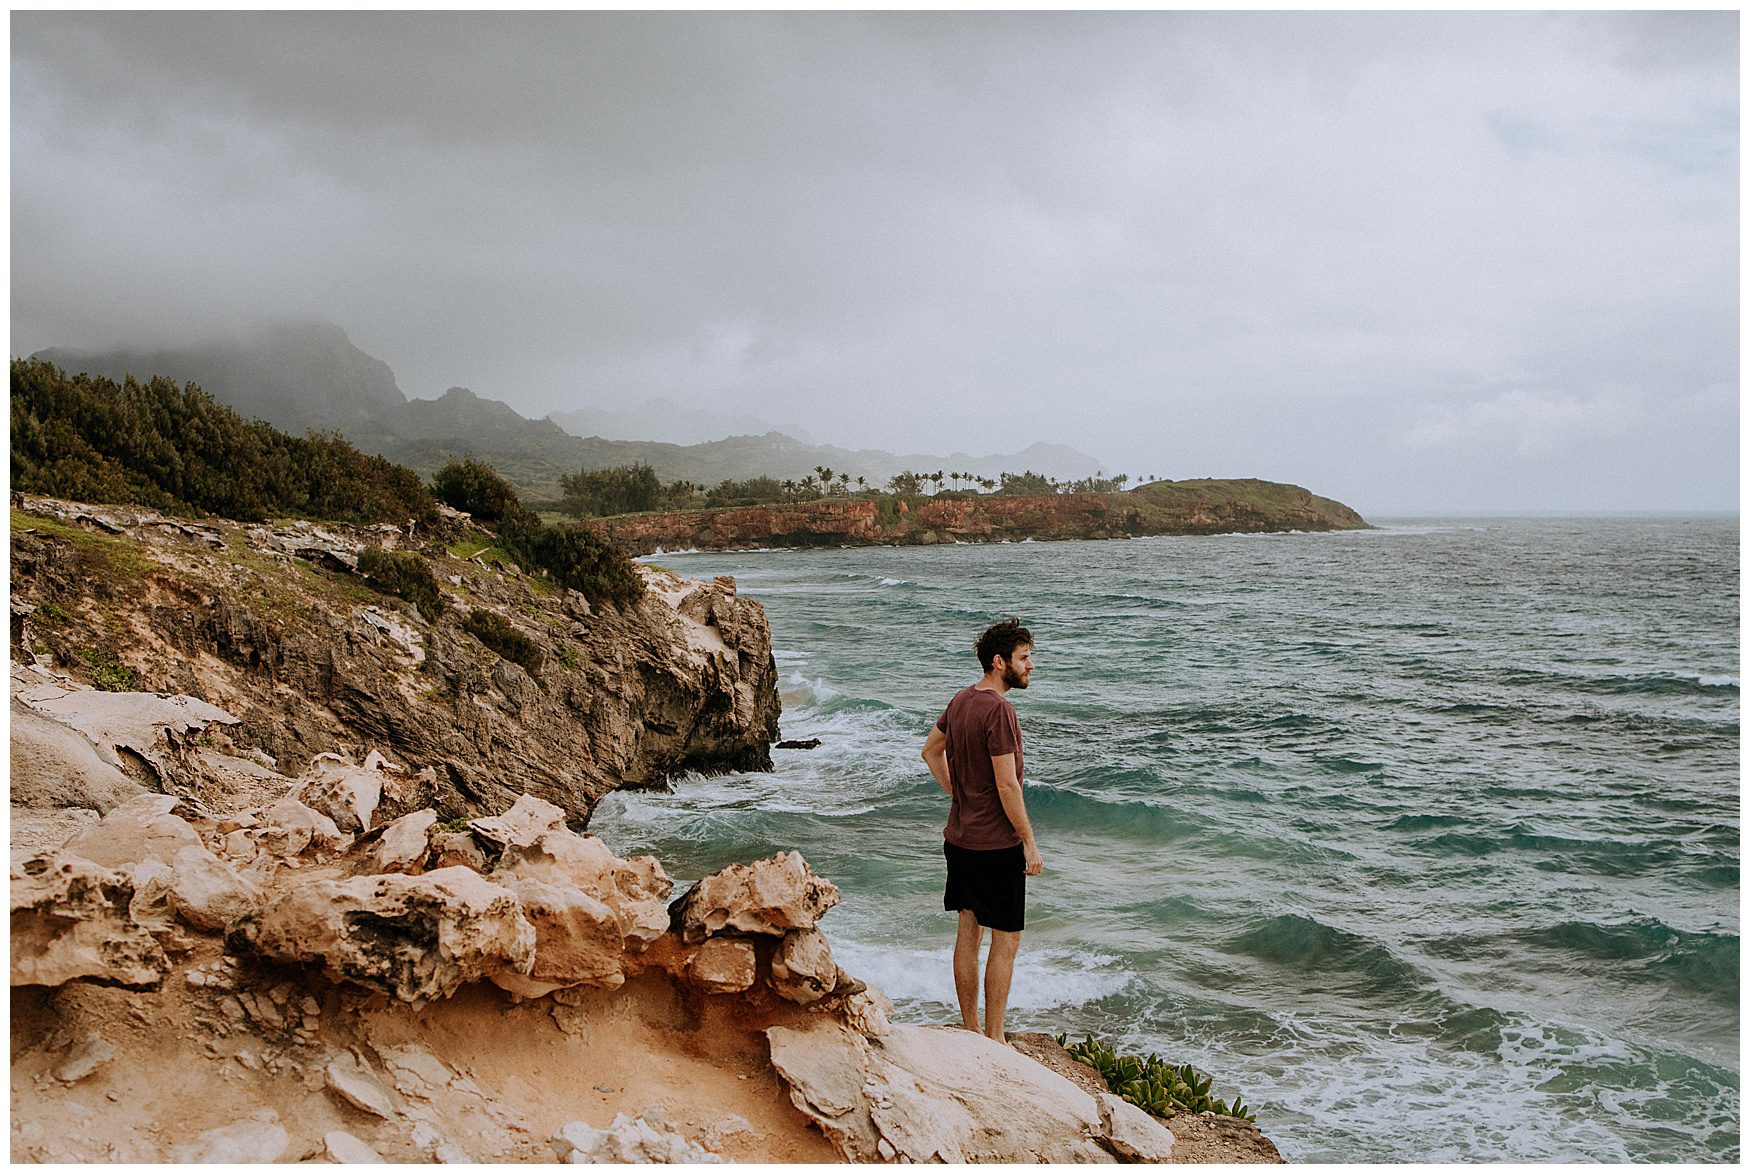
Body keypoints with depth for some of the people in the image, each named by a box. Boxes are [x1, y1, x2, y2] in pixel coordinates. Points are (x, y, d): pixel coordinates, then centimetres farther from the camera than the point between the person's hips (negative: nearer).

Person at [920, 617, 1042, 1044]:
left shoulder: (961, 700, 7)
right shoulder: (999, 711, -21)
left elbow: (931, 750, 21)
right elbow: (1007, 786, -21)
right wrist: (1030, 844, -13)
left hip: (958, 839, 9)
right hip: (995, 846, -9)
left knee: (968, 932, 15)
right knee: (1006, 941, 2)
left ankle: (970, 1032, 25)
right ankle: (994, 1040, 9)